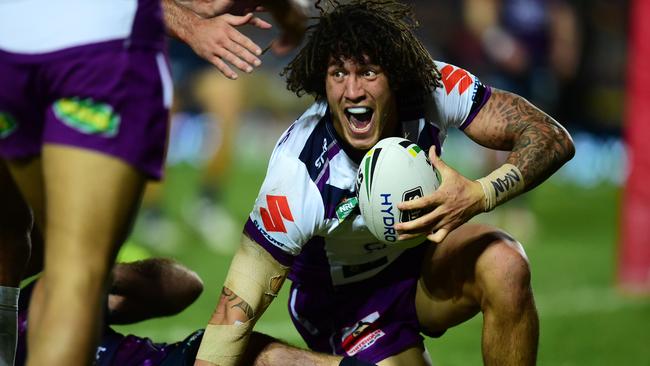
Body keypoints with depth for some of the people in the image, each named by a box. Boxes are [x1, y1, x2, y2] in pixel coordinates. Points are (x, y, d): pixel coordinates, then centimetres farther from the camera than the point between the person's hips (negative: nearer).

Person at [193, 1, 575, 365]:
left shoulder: (433, 88, -24)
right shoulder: (299, 174, -32)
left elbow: (551, 138, -22)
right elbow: (236, 310, -30)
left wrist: (480, 195, -40)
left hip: (423, 259, 2)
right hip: (346, 306, -2)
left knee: (504, 265, -29)